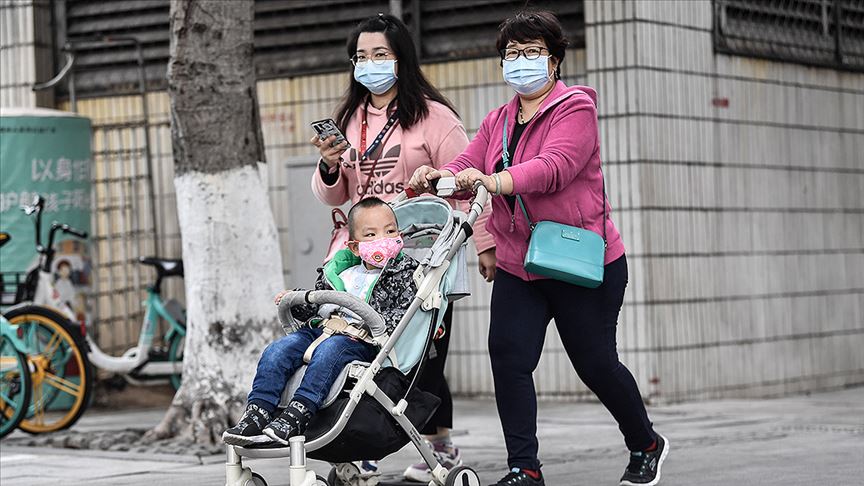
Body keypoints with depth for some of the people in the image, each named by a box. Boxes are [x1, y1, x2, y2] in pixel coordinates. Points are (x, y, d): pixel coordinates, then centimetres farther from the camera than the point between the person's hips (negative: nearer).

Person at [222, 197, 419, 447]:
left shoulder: (404, 271, 4)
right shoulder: (338, 272, 20)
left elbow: (404, 313, -8)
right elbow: (316, 304, 27)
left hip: (361, 342, -6)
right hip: (320, 328, 6)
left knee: (329, 349, -35)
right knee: (277, 350, -15)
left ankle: (298, 413, -44)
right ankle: (258, 412, -23)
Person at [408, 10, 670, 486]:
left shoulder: (575, 108, -9)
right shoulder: (498, 122, 13)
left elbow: (553, 167, -26)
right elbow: (467, 167, 0)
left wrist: (493, 181, -42)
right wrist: (436, 175, -24)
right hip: (517, 266, 6)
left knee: (595, 363, 4)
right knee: (508, 356, -12)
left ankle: (646, 445, 29)